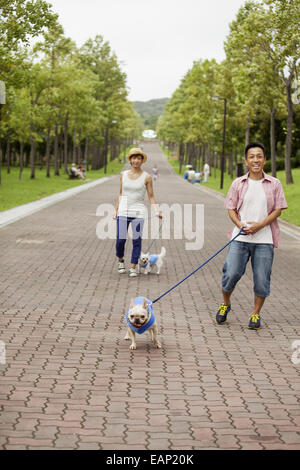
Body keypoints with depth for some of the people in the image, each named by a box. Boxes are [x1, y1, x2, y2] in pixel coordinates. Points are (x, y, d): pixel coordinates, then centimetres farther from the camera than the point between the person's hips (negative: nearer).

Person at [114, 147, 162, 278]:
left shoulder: (146, 177, 0)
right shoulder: (123, 175, 7)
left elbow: (151, 197, 2)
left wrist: (157, 212, -11)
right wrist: (116, 210, 12)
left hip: (138, 213, -2)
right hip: (123, 212, 2)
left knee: (136, 240, -2)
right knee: (120, 239, -3)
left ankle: (133, 267, 8)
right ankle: (121, 261, 24)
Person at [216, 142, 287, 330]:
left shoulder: (274, 184, 2)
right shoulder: (238, 184, 5)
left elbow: (277, 210, 1)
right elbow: (231, 208, 7)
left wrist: (259, 225, -12)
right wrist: (240, 224, -12)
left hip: (264, 238, 0)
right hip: (240, 237, 1)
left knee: (262, 279, 1)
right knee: (231, 273, -3)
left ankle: (256, 314, 18)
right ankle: (225, 304, 24)